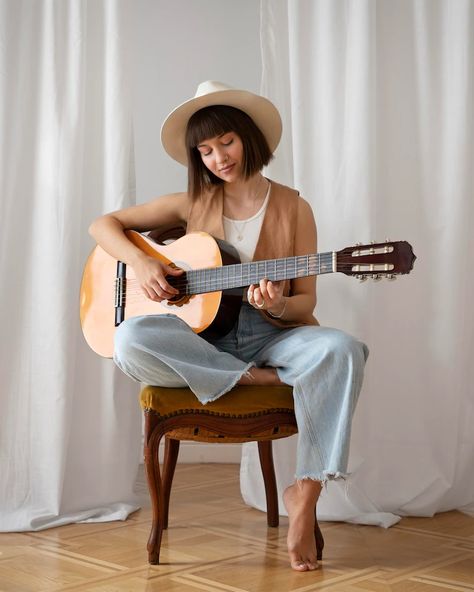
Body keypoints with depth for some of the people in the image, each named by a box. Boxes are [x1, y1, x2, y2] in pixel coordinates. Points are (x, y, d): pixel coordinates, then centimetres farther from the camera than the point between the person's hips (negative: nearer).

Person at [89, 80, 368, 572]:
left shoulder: (292, 208, 4)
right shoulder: (193, 204, 7)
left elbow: (306, 305, 2)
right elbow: (103, 225, 11)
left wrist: (277, 307, -21)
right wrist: (141, 263, -9)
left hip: (271, 336, 0)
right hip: (204, 338, 1)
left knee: (341, 350, -33)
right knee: (130, 340, -31)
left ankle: (305, 494, -22)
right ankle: (262, 381, -20)